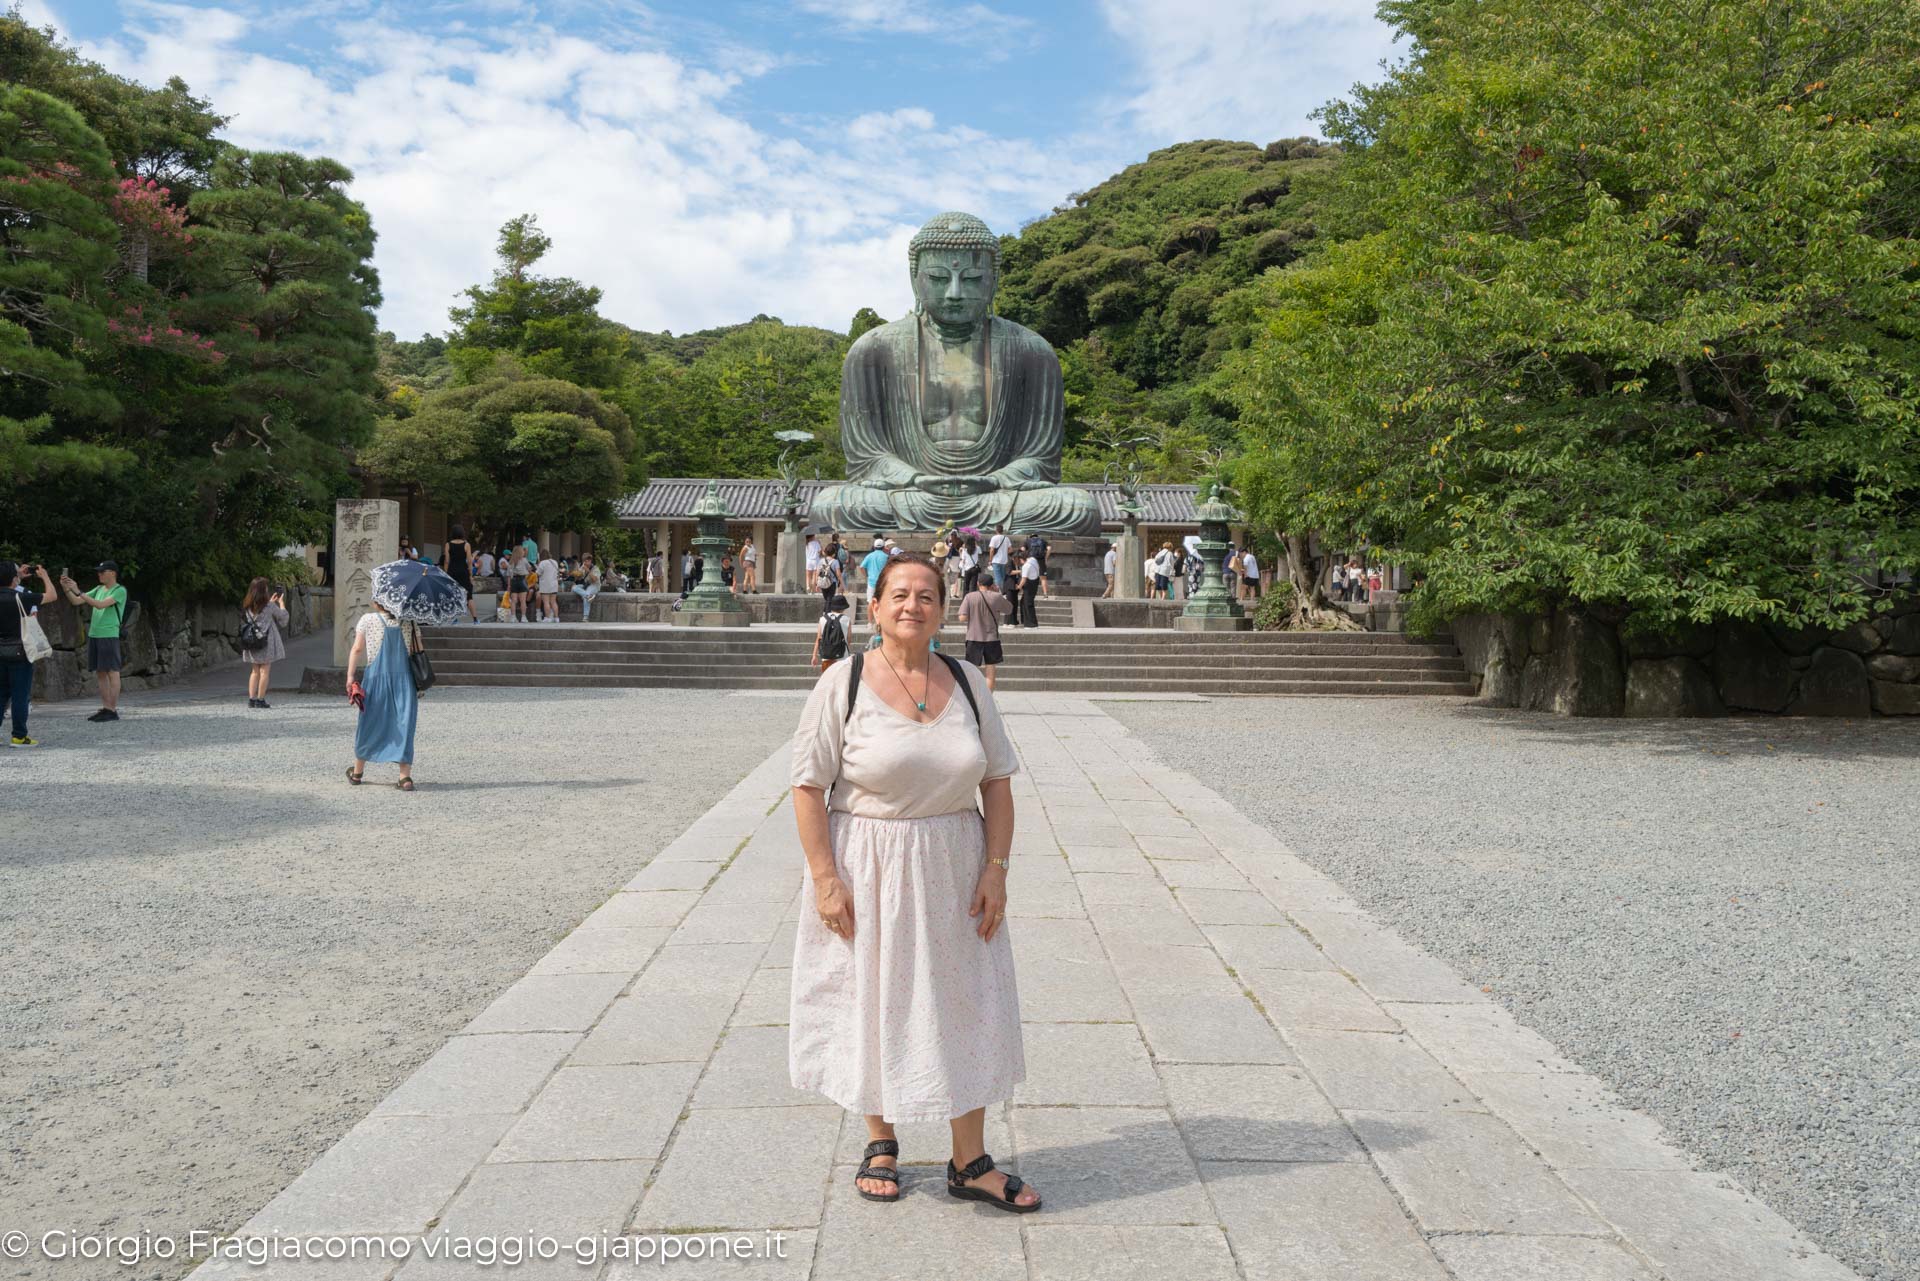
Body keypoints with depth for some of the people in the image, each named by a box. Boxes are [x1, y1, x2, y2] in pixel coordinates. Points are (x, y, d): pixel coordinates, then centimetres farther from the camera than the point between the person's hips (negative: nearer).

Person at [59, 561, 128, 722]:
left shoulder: (120, 591, -6)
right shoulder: (99, 589, 17)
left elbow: (100, 605, -18)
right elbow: (76, 602, 15)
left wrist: (78, 591, -20)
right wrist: (65, 588, -1)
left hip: (109, 636, -8)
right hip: (94, 635, 8)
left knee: (112, 672, -6)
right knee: (100, 673, 8)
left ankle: (113, 710, -6)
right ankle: (105, 708, 12)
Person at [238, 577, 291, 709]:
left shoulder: (247, 607, 5)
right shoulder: (269, 606, -12)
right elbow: (283, 617, 3)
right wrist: (281, 603, 16)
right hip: (266, 642, -6)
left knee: (255, 671, 13)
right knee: (265, 671, -2)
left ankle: (251, 699, 10)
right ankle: (260, 700, -3)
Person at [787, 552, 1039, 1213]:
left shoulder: (967, 681, 3)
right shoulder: (843, 683, -8)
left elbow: (997, 782, 5)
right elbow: (809, 786, -9)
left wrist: (995, 868, -3)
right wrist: (825, 878, -14)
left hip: (954, 868, 3)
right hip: (867, 868, -3)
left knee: (964, 1007, 8)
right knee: (874, 1004, 10)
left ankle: (970, 1163, 22)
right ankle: (881, 1142, 32)